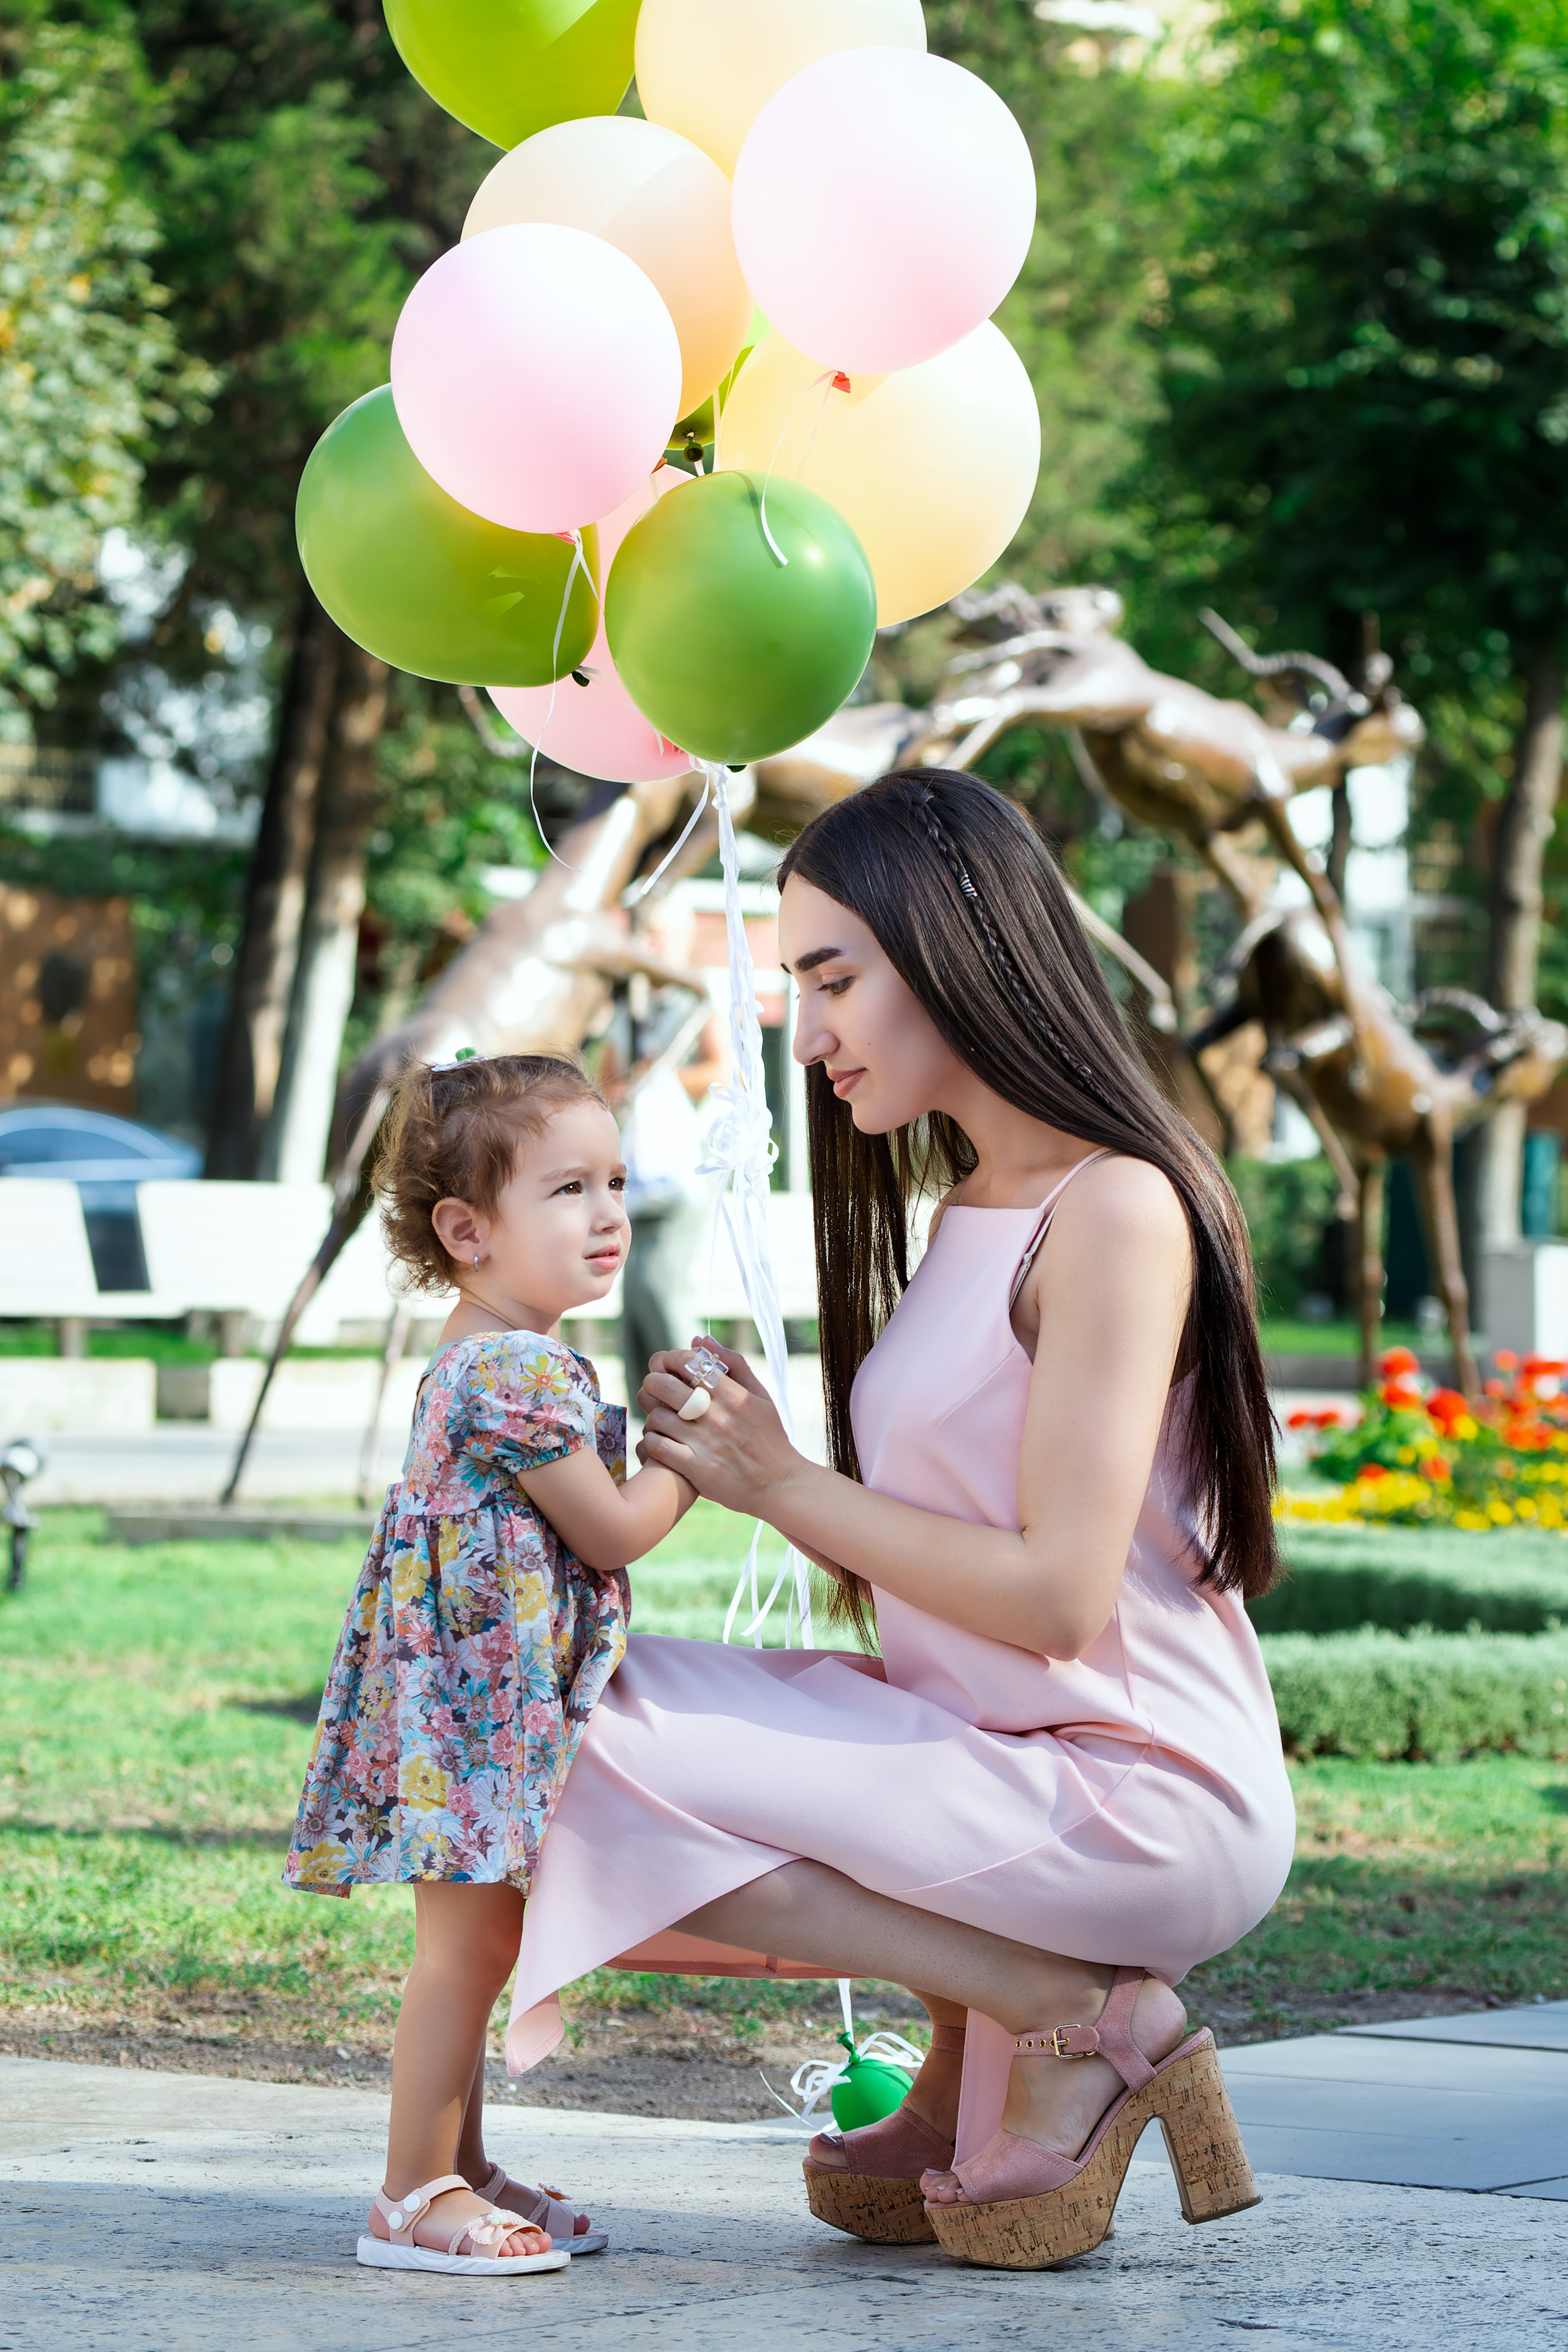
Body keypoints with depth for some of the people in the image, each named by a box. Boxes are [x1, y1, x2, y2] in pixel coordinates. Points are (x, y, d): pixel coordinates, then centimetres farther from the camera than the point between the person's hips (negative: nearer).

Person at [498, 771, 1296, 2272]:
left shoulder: (1114, 1208, -15)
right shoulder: (969, 1205, 14)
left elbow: (1057, 1594, -20)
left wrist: (787, 1486, -12)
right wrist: (732, 1467, -1)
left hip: (1144, 1801, -10)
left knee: (616, 1788, -16)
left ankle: (1081, 2014, -7)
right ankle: (977, 2087, 9)